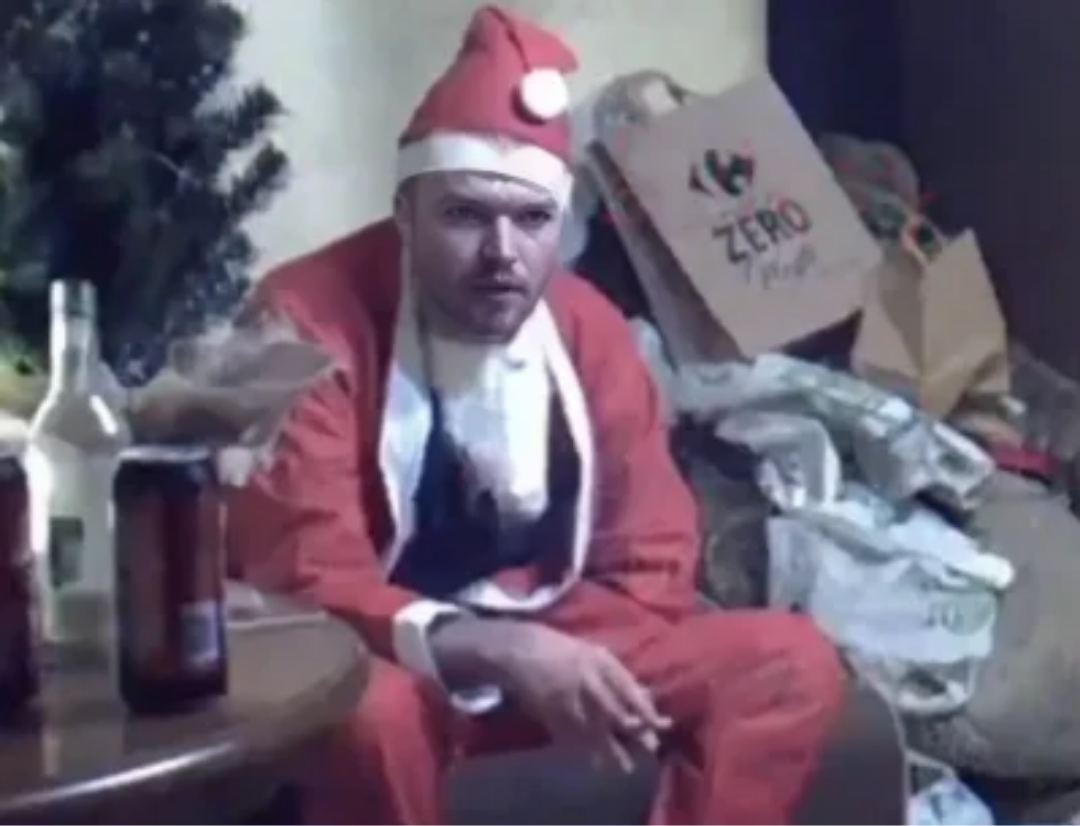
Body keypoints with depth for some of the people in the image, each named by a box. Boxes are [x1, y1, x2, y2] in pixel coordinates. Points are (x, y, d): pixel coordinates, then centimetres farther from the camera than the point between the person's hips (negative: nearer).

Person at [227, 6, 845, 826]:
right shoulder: (313, 319, -19)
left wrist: (581, 663, -18)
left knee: (792, 664, -11)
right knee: (370, 713, -40)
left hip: (552, 647, 6)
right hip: (376, 659, -5)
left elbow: (652, 558, 1)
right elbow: (303, 579, -25)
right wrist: (496, 652, -38)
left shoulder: (590, 328, -3)